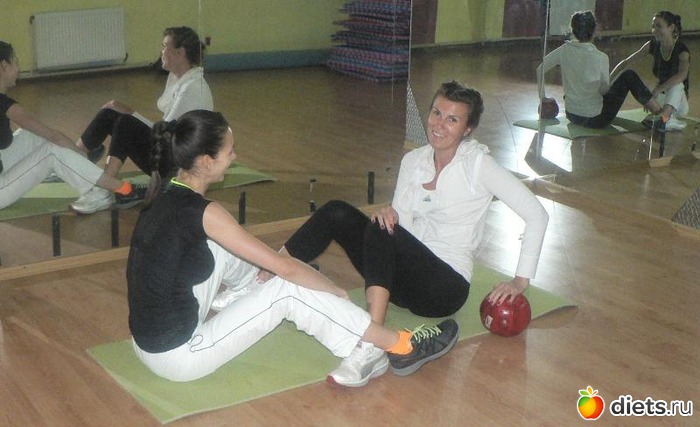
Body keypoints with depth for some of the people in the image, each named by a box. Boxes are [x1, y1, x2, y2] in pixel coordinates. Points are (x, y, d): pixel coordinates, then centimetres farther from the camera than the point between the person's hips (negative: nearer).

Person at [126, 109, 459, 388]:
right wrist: (339, 292, -1)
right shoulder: (203, 213, -22)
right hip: (178, 359, -9)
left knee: (222, 249, 11)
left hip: (150, 342, 9)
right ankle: (400, 347, 5)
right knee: (290, 289, -7)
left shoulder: (164, 197, 3)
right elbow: (285, 267, -16)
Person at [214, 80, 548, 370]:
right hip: (406, 277, 6)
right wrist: (390, 213, -19)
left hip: (447, 287, -6)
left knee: (380, 231, -33)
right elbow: (401, 224, 5)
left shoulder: (477, 164, -9)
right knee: (336, 213, -14)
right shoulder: (413, 160, 8)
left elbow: (536, 214, -11)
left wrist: (521, 280, -13)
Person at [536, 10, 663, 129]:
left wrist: (542, 96, 8)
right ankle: (660, 113, 15)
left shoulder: (565, 50, -8)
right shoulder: (600, 58, -18)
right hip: (595, 120, -5)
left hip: (571, 116, 5)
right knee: (629, 76, 8)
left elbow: (540, 69, -3)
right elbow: (604, 89, -7)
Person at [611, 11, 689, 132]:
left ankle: (663, 116, -57)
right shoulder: (653, 45, -3)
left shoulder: (682, 50, -18)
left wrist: (657, 90, -49)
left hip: (678, 100, -6)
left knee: (676, 84, -35)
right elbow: (626, 62, -3)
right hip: (662, 97, 6)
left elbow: (682, 74, -39)